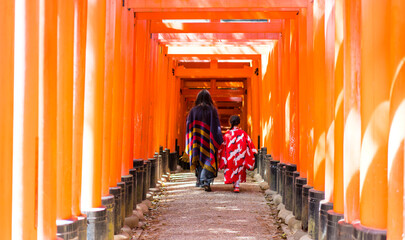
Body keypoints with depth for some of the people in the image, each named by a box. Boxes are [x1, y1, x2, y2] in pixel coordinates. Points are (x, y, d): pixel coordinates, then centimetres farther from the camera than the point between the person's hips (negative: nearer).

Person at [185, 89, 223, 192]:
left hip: (197, 140, 2)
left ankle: (200, 180, 24)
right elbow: (217, 126, -5)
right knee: (208, 160, 0)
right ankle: (207, 181, -16)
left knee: (199, 158, 17)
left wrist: (190, 143, 10)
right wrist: (219, 141, -1)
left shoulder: (193, 110, 1)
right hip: (208, 140, -2)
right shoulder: (212, 110, -3)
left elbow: (189, 126, 3)